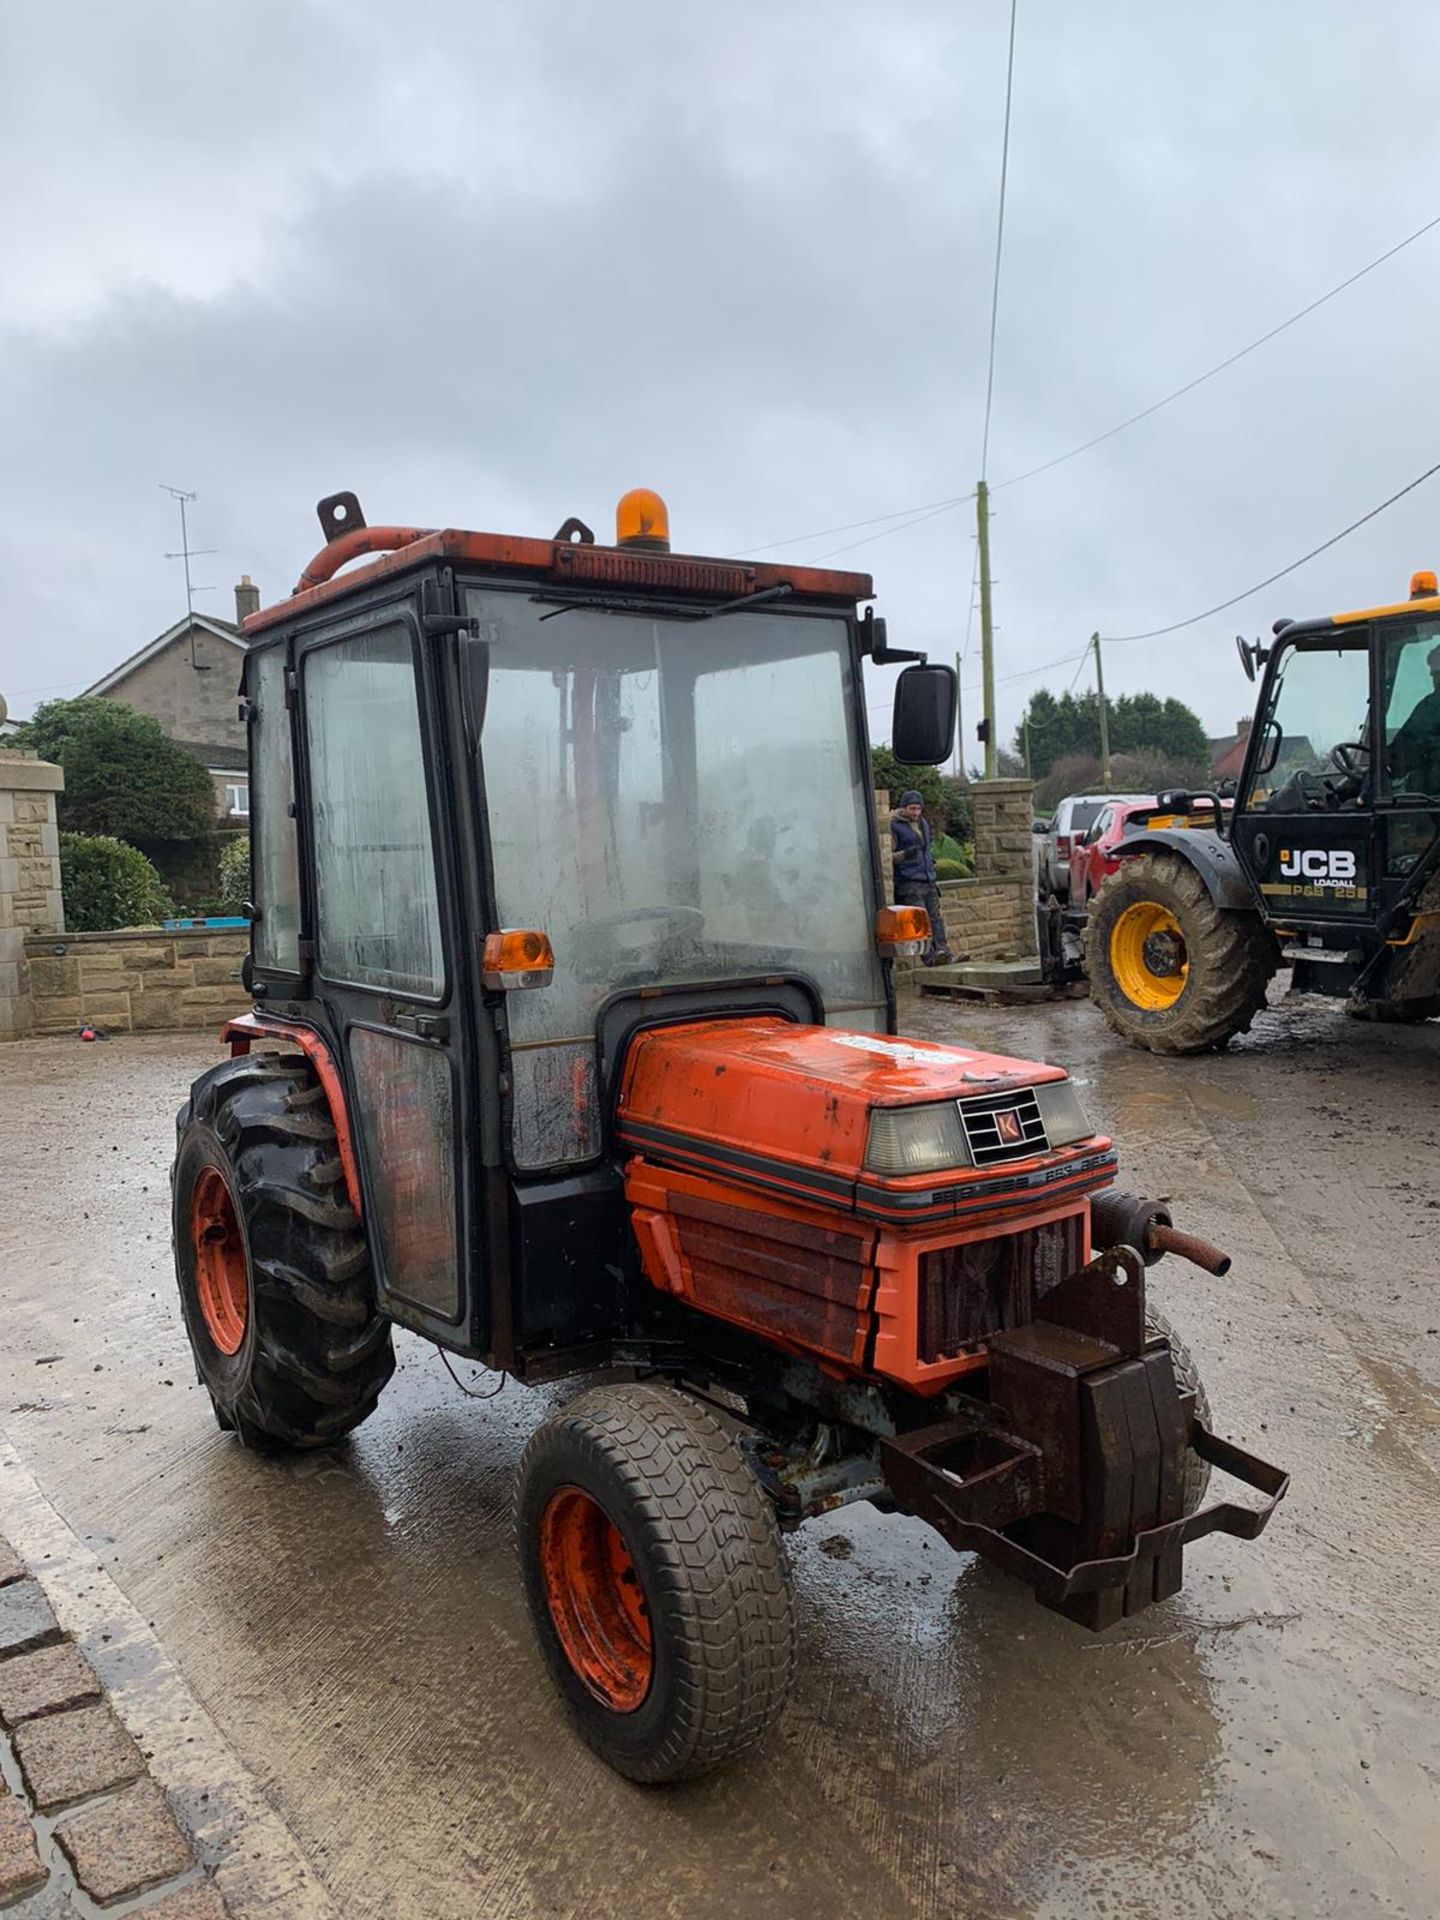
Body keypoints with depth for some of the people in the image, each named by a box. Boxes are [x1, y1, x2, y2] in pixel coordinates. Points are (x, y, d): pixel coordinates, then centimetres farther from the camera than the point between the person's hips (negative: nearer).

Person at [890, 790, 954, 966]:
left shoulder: (923, 823, 20)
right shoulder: (894, 826, -3)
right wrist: (904, 855, -24)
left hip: (928, 881, 7)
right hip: (909, 882, -7)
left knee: (936, 918, -2)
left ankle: (943, 952, -6)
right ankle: (929, 956, -21)